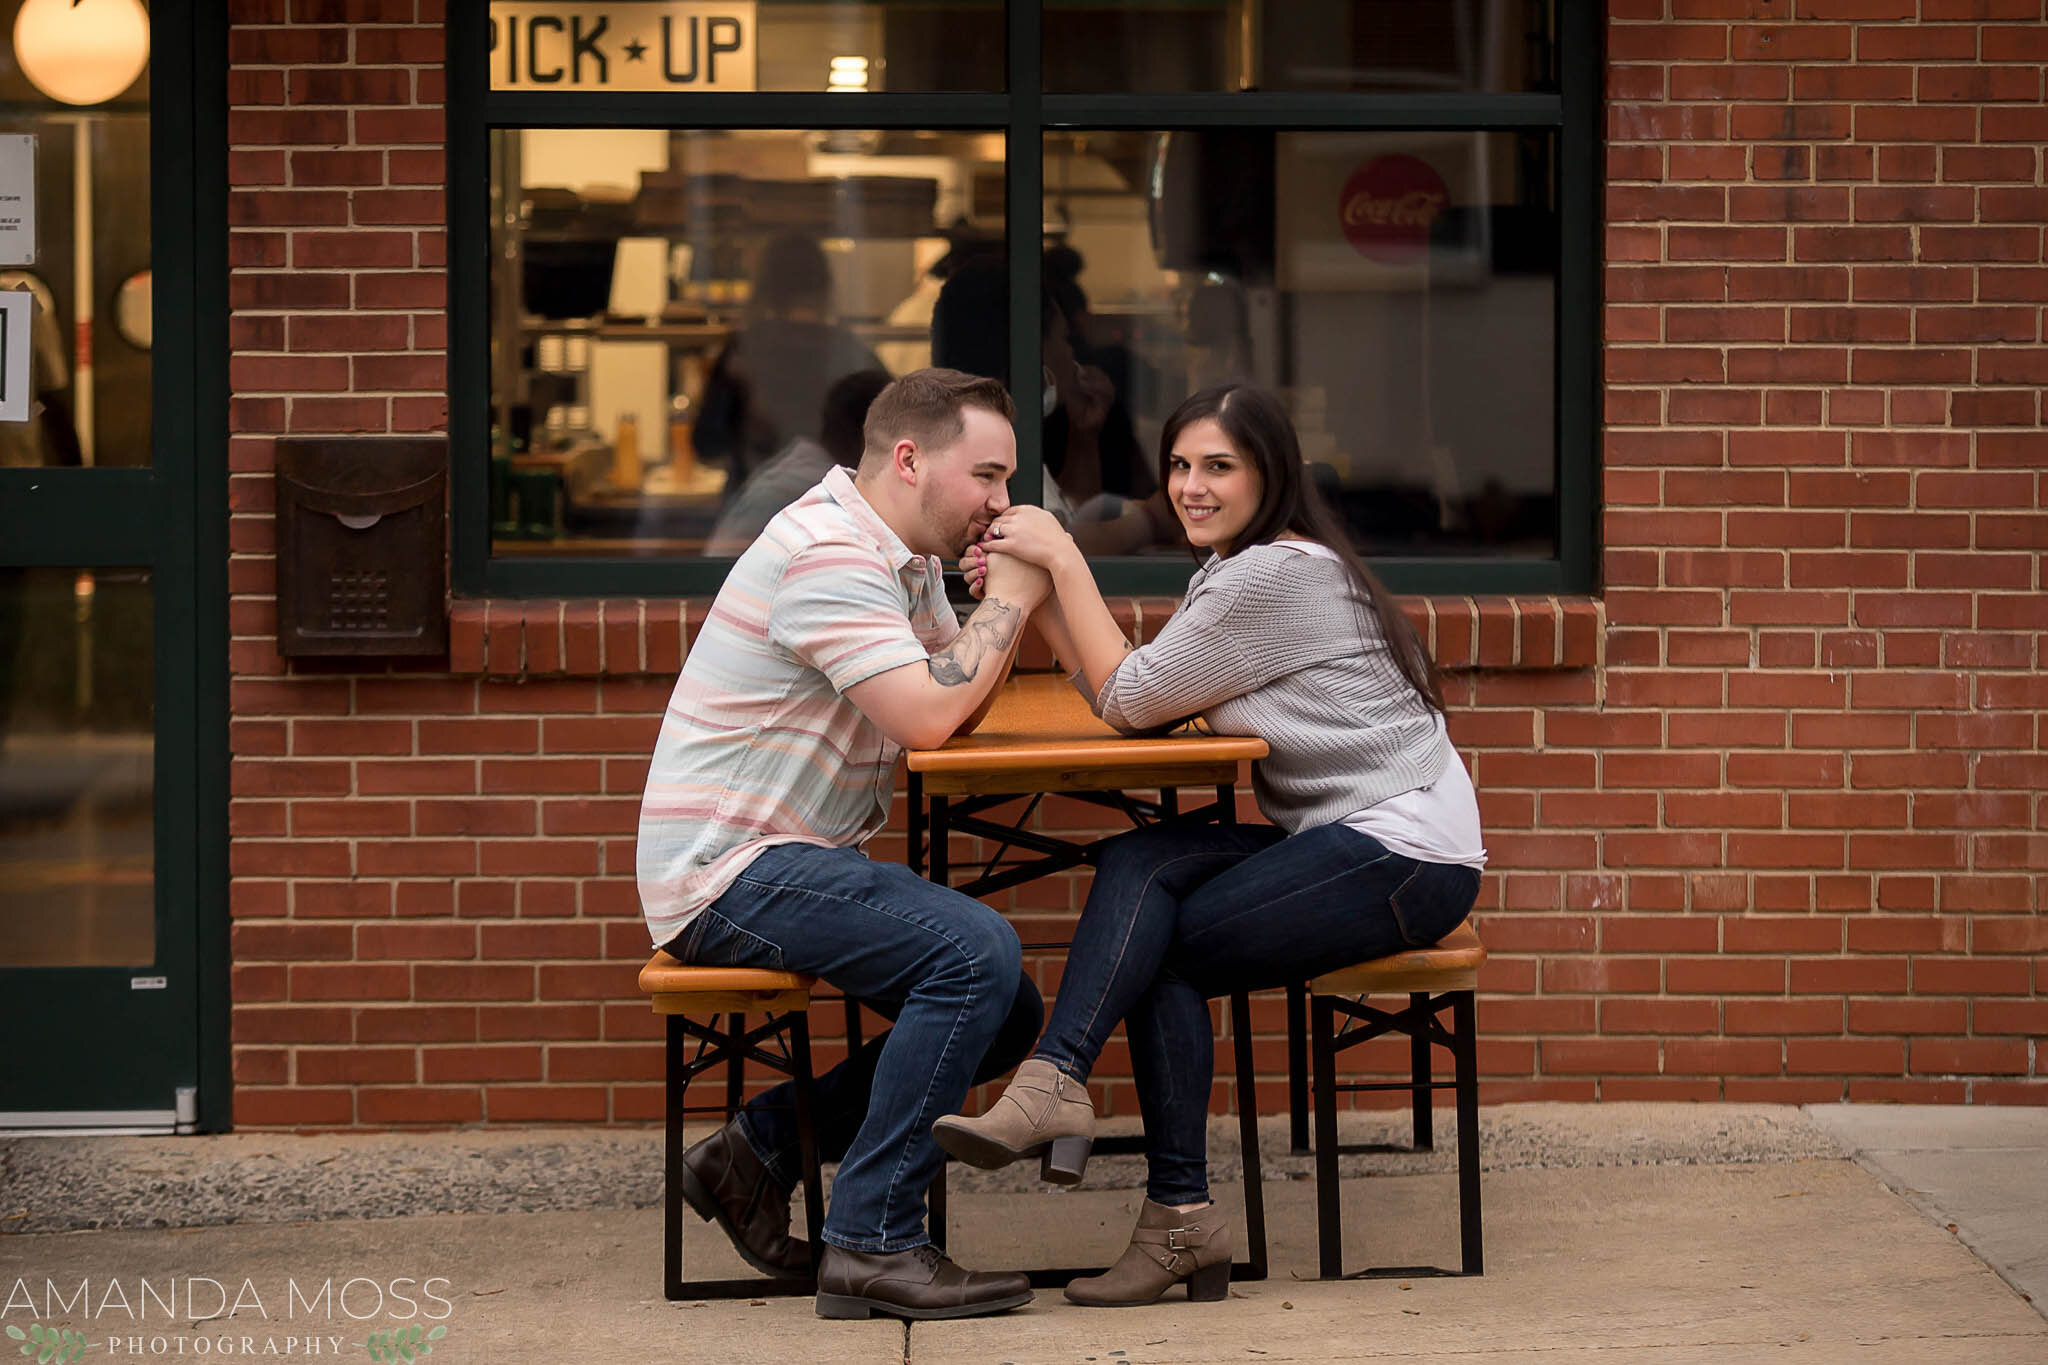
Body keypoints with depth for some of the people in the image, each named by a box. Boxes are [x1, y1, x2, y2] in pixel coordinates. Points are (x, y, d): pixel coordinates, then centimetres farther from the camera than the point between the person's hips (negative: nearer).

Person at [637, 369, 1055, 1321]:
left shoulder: (904, 559, 14)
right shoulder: (826, 554, -18)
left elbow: (958, 709, 12)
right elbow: (927, 717, -26)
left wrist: (1004, 595, -2)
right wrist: (1009, 598, -14)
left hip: (802, 863, 10)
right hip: (727, 868, -10)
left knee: (1009, 1014, 9)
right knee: (976, 951, -27)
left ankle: (764, 1145, 13)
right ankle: (873, 1244, -22)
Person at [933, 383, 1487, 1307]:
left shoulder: (1276, 576, -15)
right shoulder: (1228, 573, 16)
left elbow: (1128, 701, -12)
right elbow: (1133, 704, 9)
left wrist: (1065, 560, -8)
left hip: (1406, 858, -9)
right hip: (1352, 844, 9)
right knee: (1140, 867, -10)